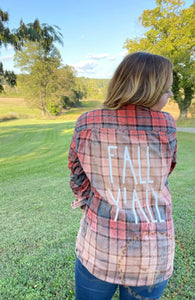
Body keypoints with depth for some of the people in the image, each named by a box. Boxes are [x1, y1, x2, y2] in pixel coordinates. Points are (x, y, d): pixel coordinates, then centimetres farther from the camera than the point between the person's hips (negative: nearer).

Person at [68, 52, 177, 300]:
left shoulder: (87, 124, -14)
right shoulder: (166, 126, -14)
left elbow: (79, 181, -4)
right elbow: (163, 173, 2)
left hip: (98, 246, 0)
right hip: (154, 255, 1)